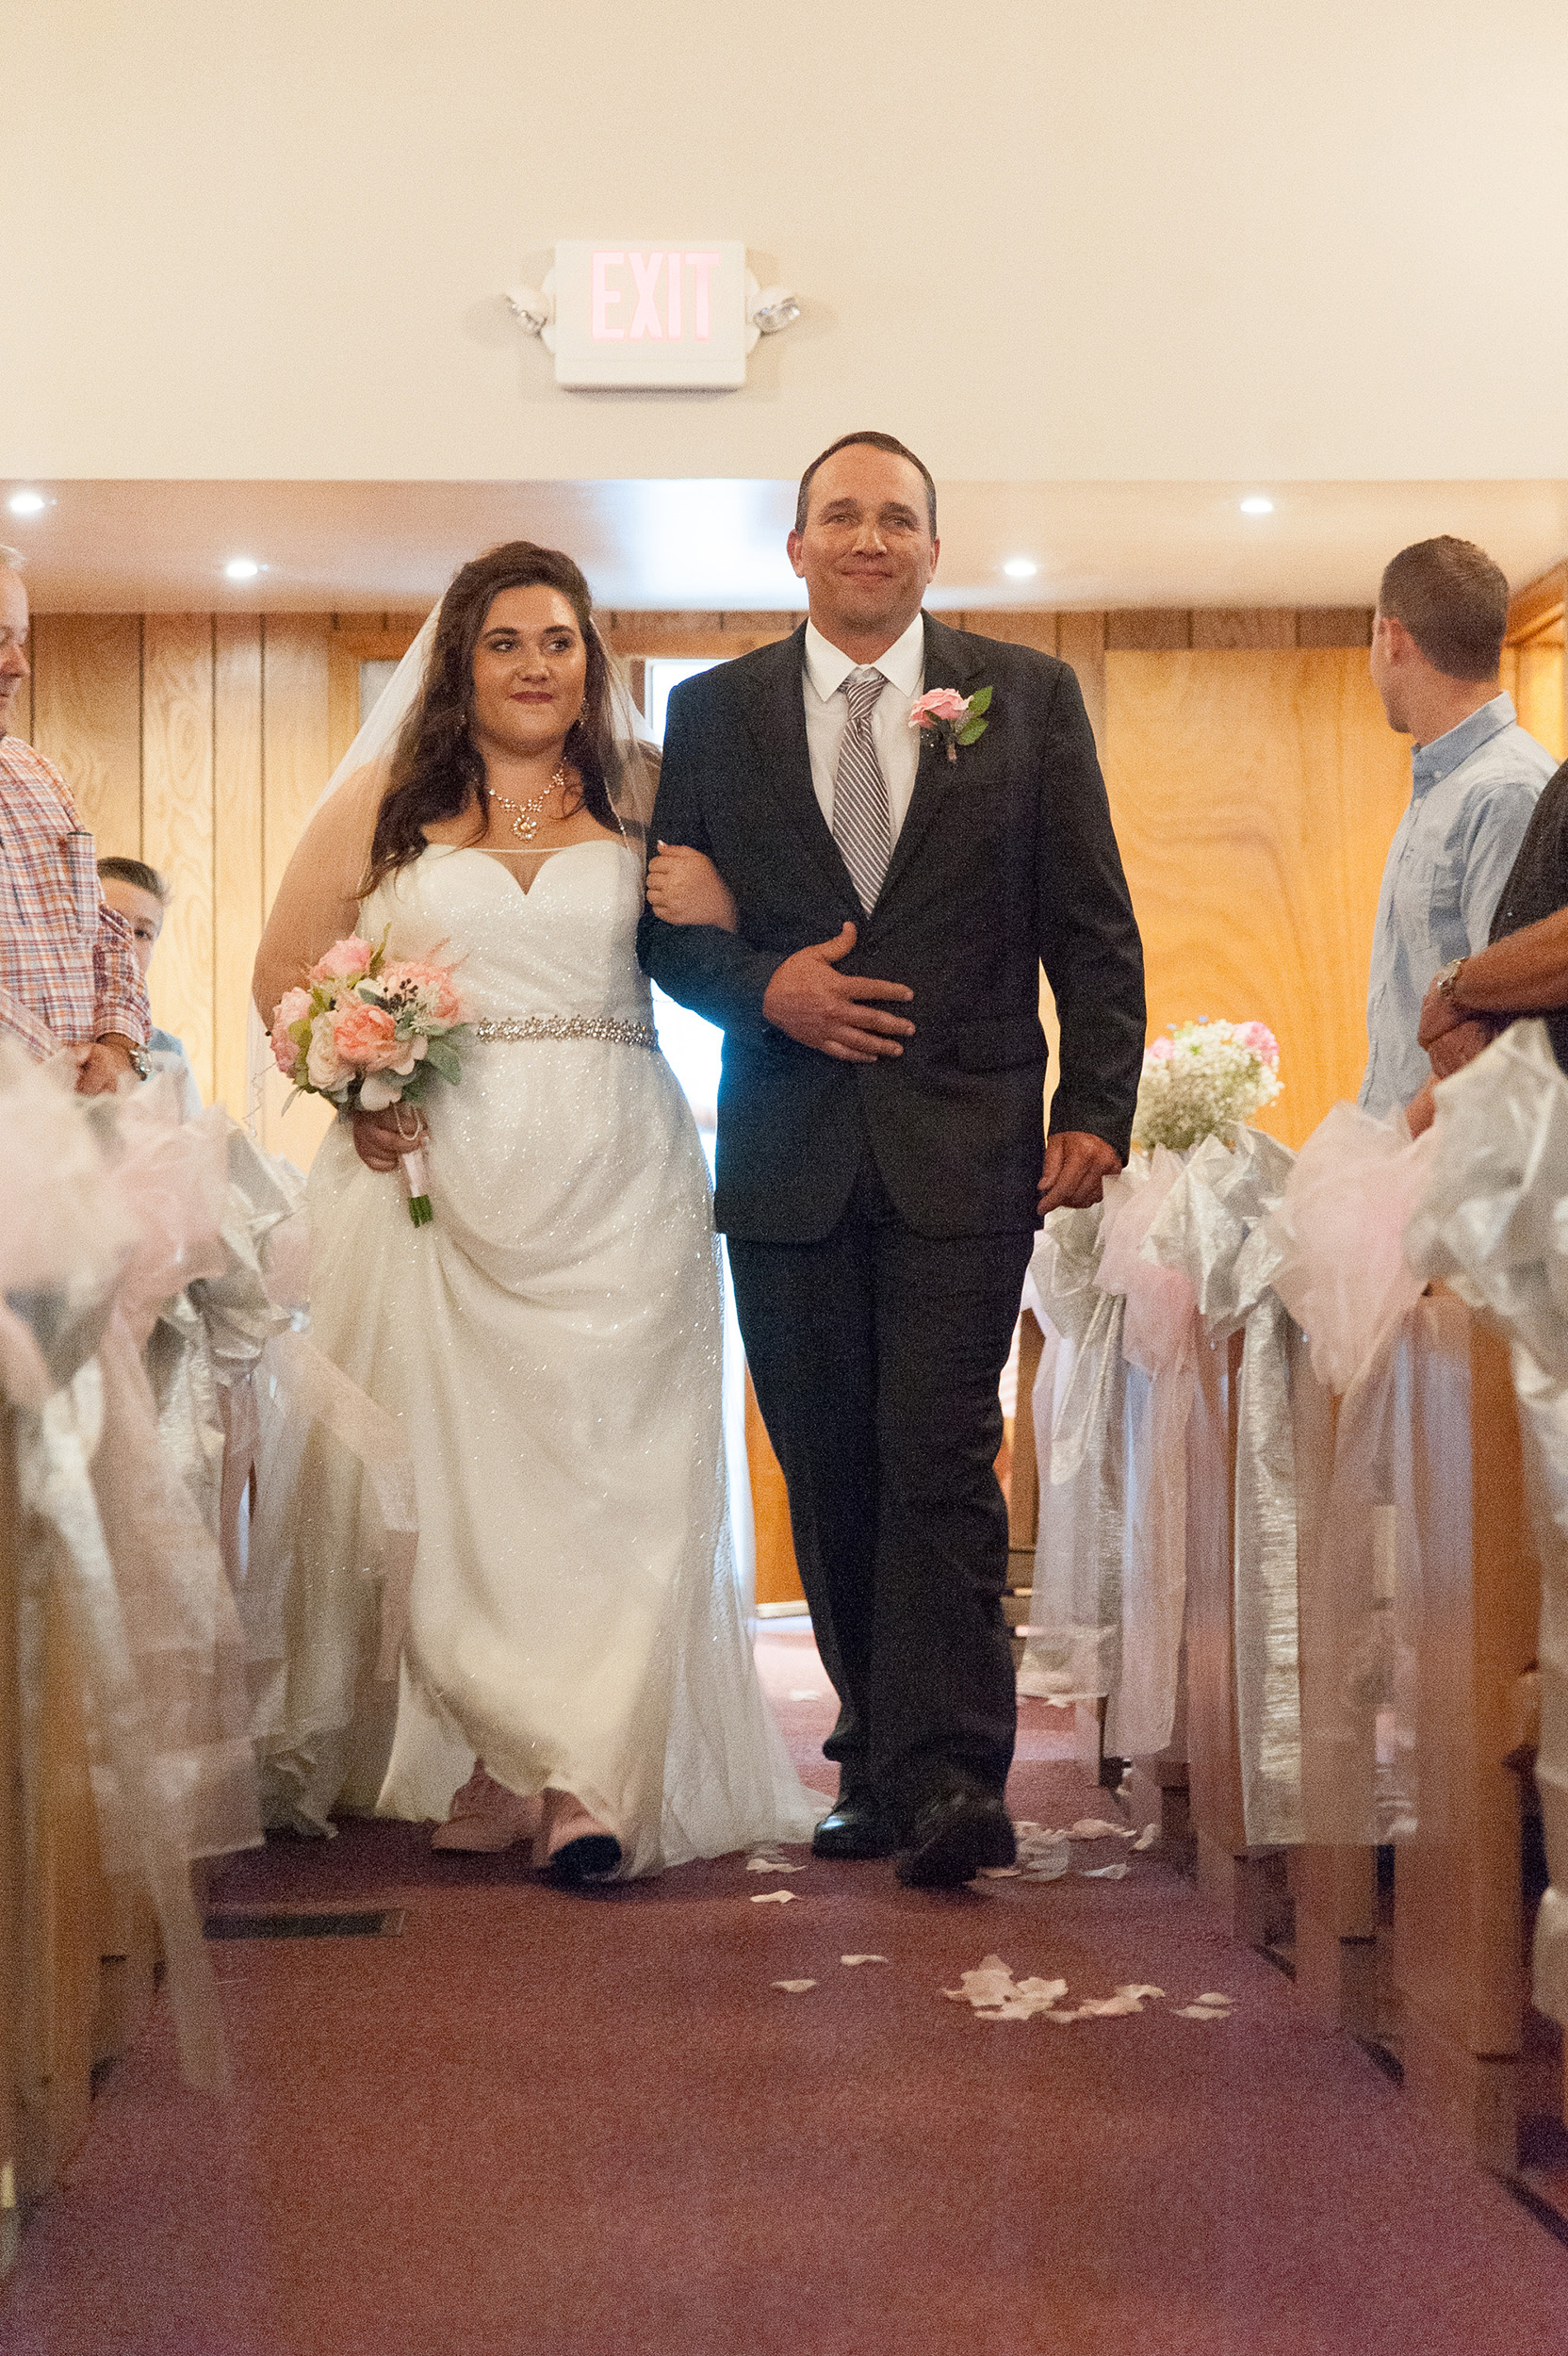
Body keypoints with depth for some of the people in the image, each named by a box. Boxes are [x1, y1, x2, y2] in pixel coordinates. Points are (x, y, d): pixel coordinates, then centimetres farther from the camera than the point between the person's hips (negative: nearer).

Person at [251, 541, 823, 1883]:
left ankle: (592, 1782, -4)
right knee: (451, 1465, 0)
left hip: (615, 1180, 0)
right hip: (431, 1170, 0)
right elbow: (285, 974, 12)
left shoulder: (644, 799, 11)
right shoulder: (383, 806, 9)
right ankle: (491, 1766, 10)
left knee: (610, 1458, -6)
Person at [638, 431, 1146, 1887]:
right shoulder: (713, 711, 10)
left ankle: (948, 1779, -8)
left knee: (940, 1463, -10)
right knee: (829, 1478, 7)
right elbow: (669, 924, 9)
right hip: (790, 1153, 2)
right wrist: (766, 989, -10)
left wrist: (1096, 1110, -4)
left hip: (965, 1148, -2)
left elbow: (1092, 927, 4)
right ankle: (878, 1764, 20)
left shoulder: (1029, 698, 6)